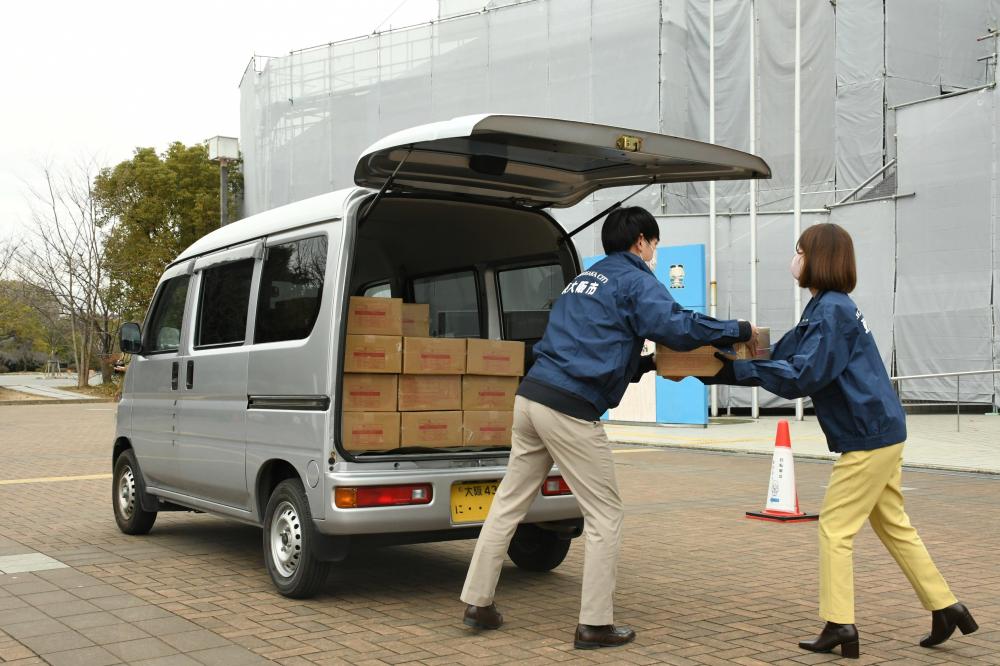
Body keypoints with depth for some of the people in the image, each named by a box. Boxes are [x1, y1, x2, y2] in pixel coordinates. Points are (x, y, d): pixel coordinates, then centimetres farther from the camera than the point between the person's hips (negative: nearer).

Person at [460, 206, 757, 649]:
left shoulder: (585, 279, 26)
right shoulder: (635, 280, 1)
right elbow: (676, 326, -14)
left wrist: (648, 363, 28)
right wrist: (740, 331, -1)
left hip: (531, 397, 8)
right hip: (570, 411, -8)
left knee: (509, 503, 14)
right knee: (605, 516, 4)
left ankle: (478, 601, 21)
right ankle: (595, 624, 6)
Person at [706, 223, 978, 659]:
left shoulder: (832, 311, -18)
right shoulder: (824, 309, 13)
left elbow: (800, 378, -24)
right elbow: (781, 360, 9)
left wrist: (736, 368, -19)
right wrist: (722, 370, 1)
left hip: (868, 438, -10)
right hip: (879, 434, 10)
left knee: (835, 529, -3)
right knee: (894, 527, 17)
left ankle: (840, 625, 3)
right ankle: (945, 608, 24)